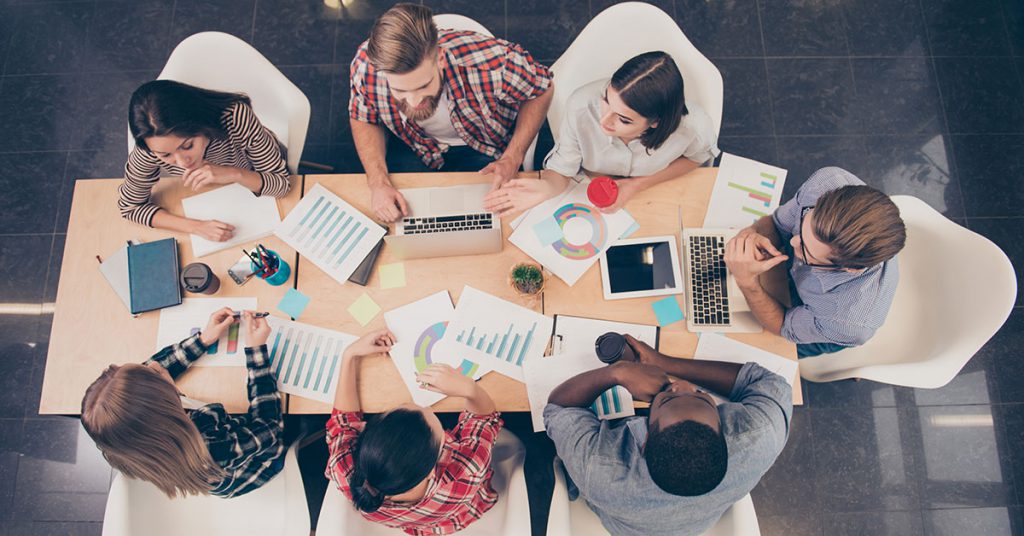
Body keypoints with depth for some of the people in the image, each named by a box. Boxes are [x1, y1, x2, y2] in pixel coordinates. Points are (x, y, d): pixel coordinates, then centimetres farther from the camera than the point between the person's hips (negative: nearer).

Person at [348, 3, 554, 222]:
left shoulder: (491, 61, -41)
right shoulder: (365, 65, -33)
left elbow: (542, 89, -18)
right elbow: (363, 120, -10)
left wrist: (512, 159, -28)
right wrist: (378, 184, -25)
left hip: (483, 148, -1)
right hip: (413, 147, 1)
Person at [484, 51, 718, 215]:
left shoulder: (693, 127, -34)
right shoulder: (581, 106, -36)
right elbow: (561, 171, -23)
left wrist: (639, 184, -21)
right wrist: (547, 187, -49)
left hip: (652, 192, 3)